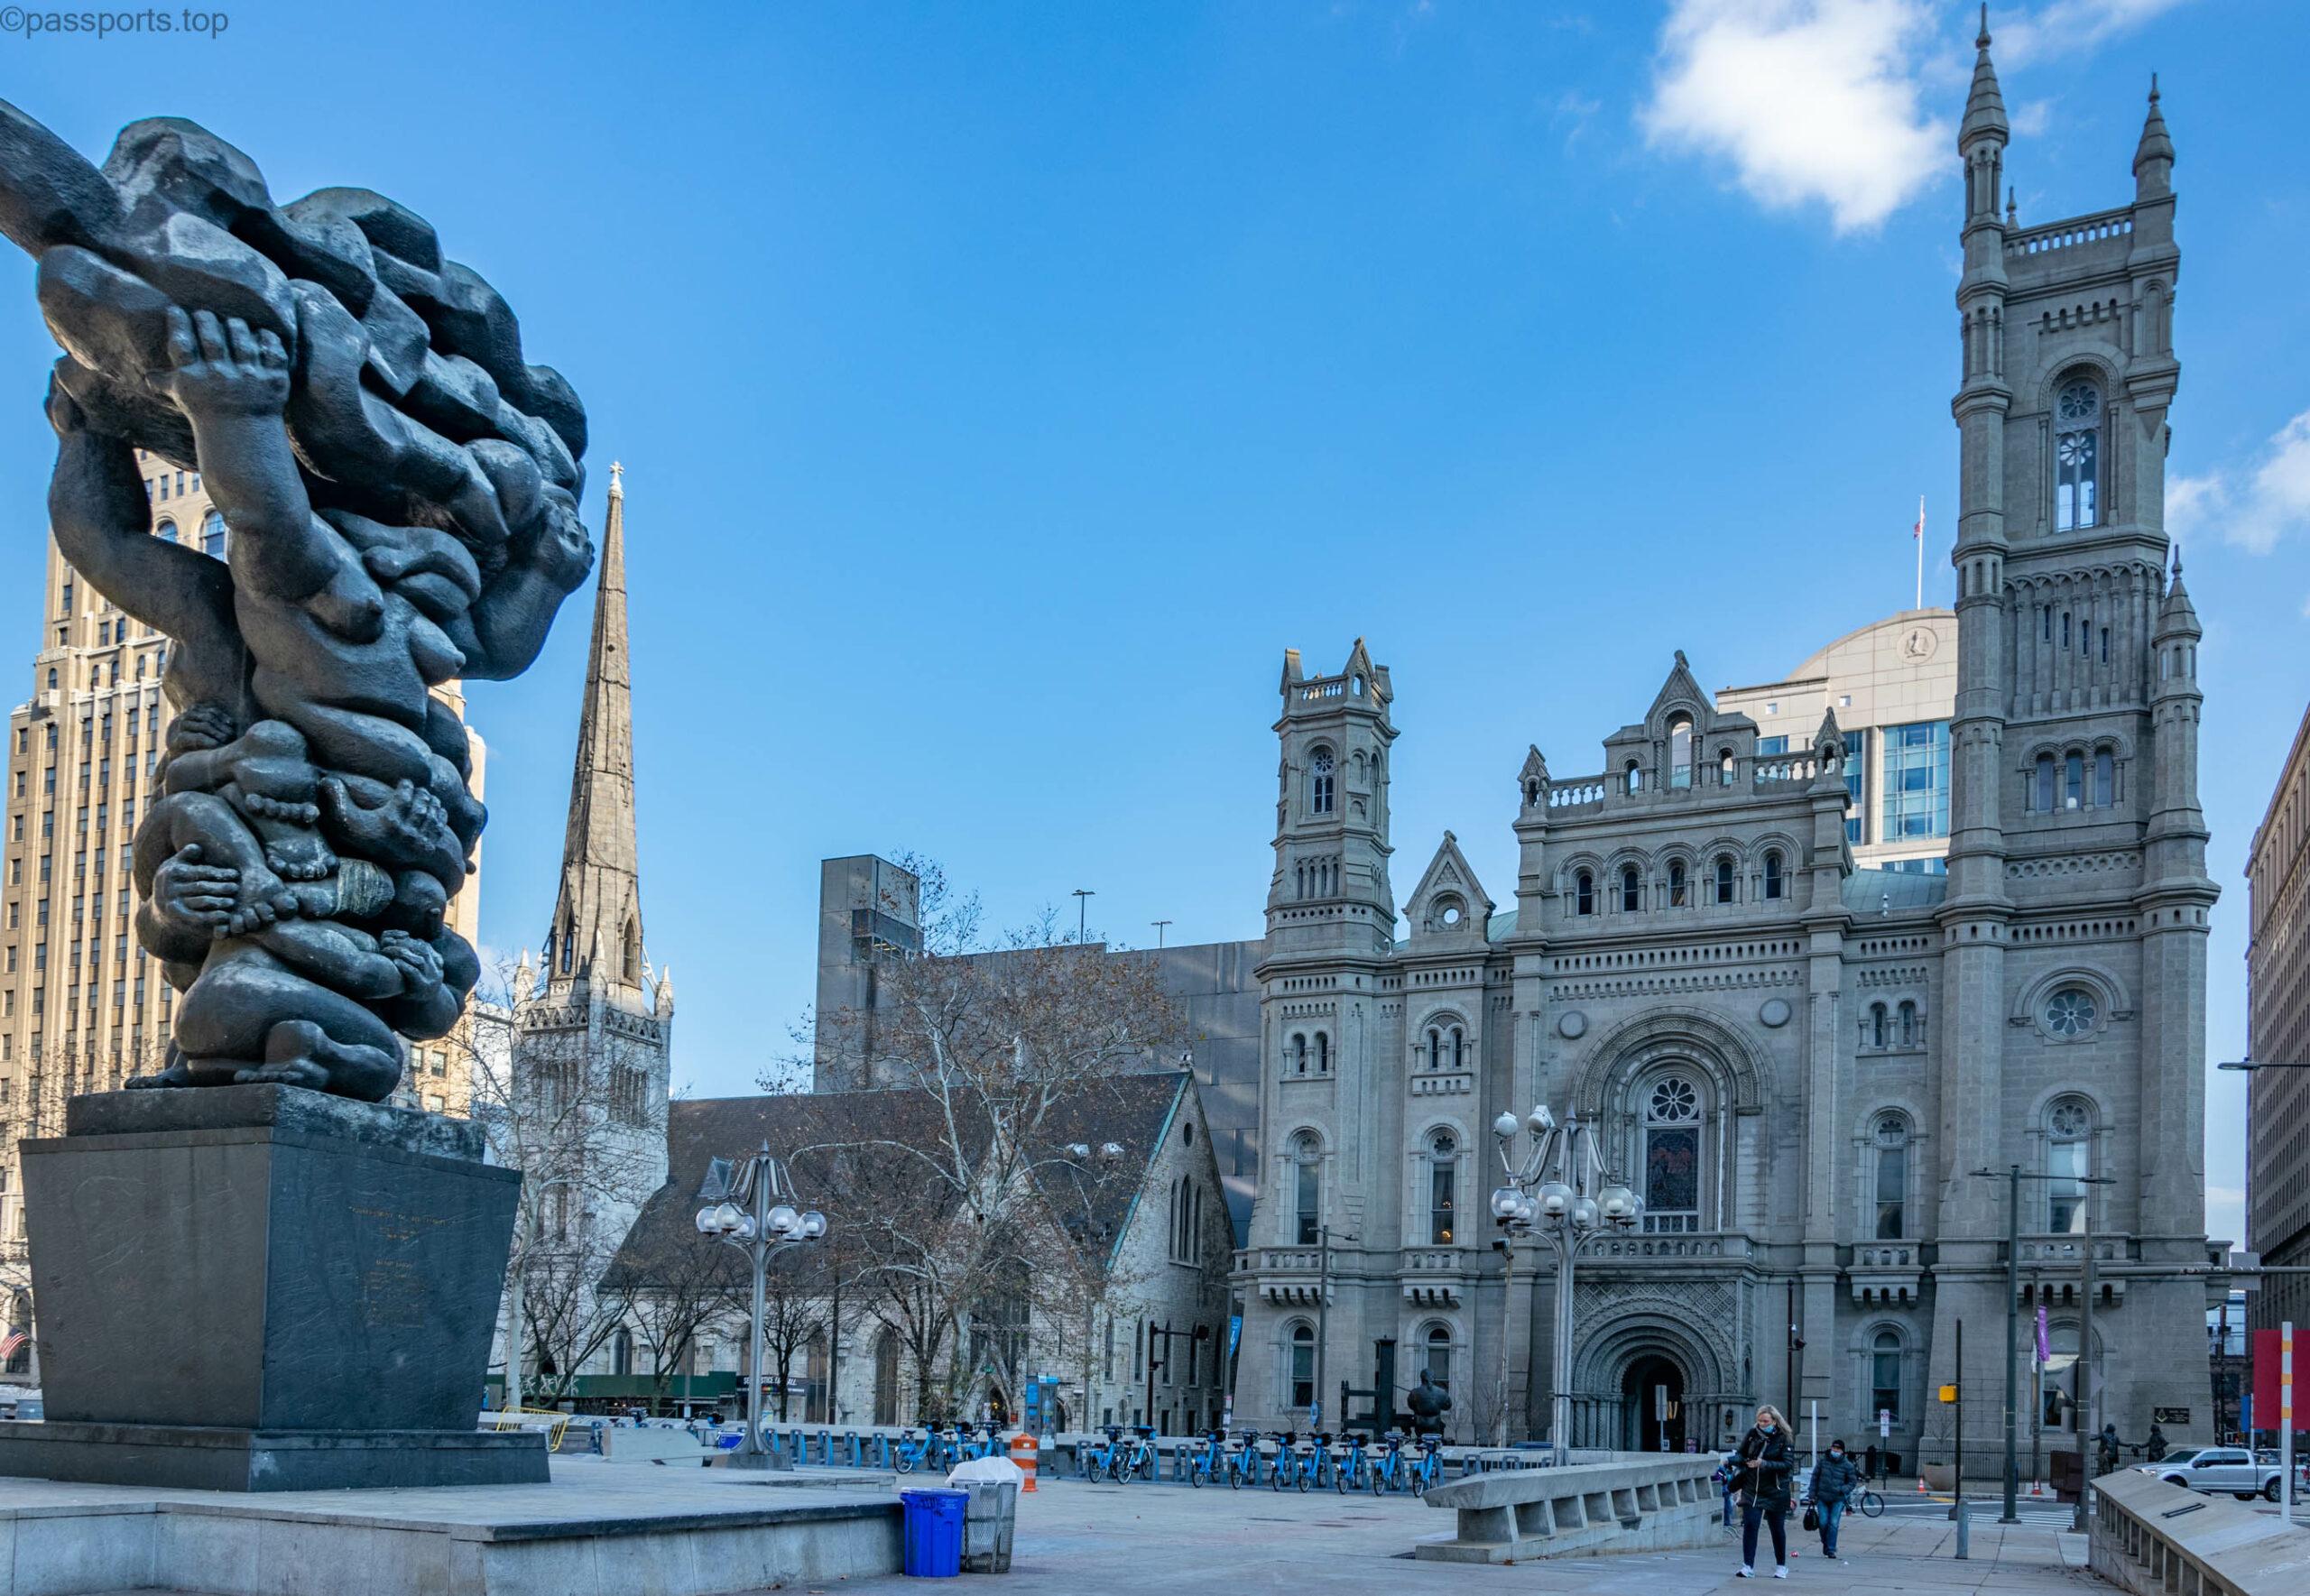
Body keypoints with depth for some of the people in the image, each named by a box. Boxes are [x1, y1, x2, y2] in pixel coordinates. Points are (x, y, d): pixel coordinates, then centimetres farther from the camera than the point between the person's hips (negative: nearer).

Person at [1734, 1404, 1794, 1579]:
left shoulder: (1783, 1439, -6)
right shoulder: (1752, 1435, 2)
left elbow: (1786, 1464, -14)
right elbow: (1741, 1454, 11)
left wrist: (1764, 1464, -24)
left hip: (1775, 1491, -2)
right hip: (1752, 1489, 2)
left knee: (1777, 1529, 9)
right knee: (1749, 1525, -10)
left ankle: (1781, 1567, 26)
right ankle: (1748, 1567, -7)